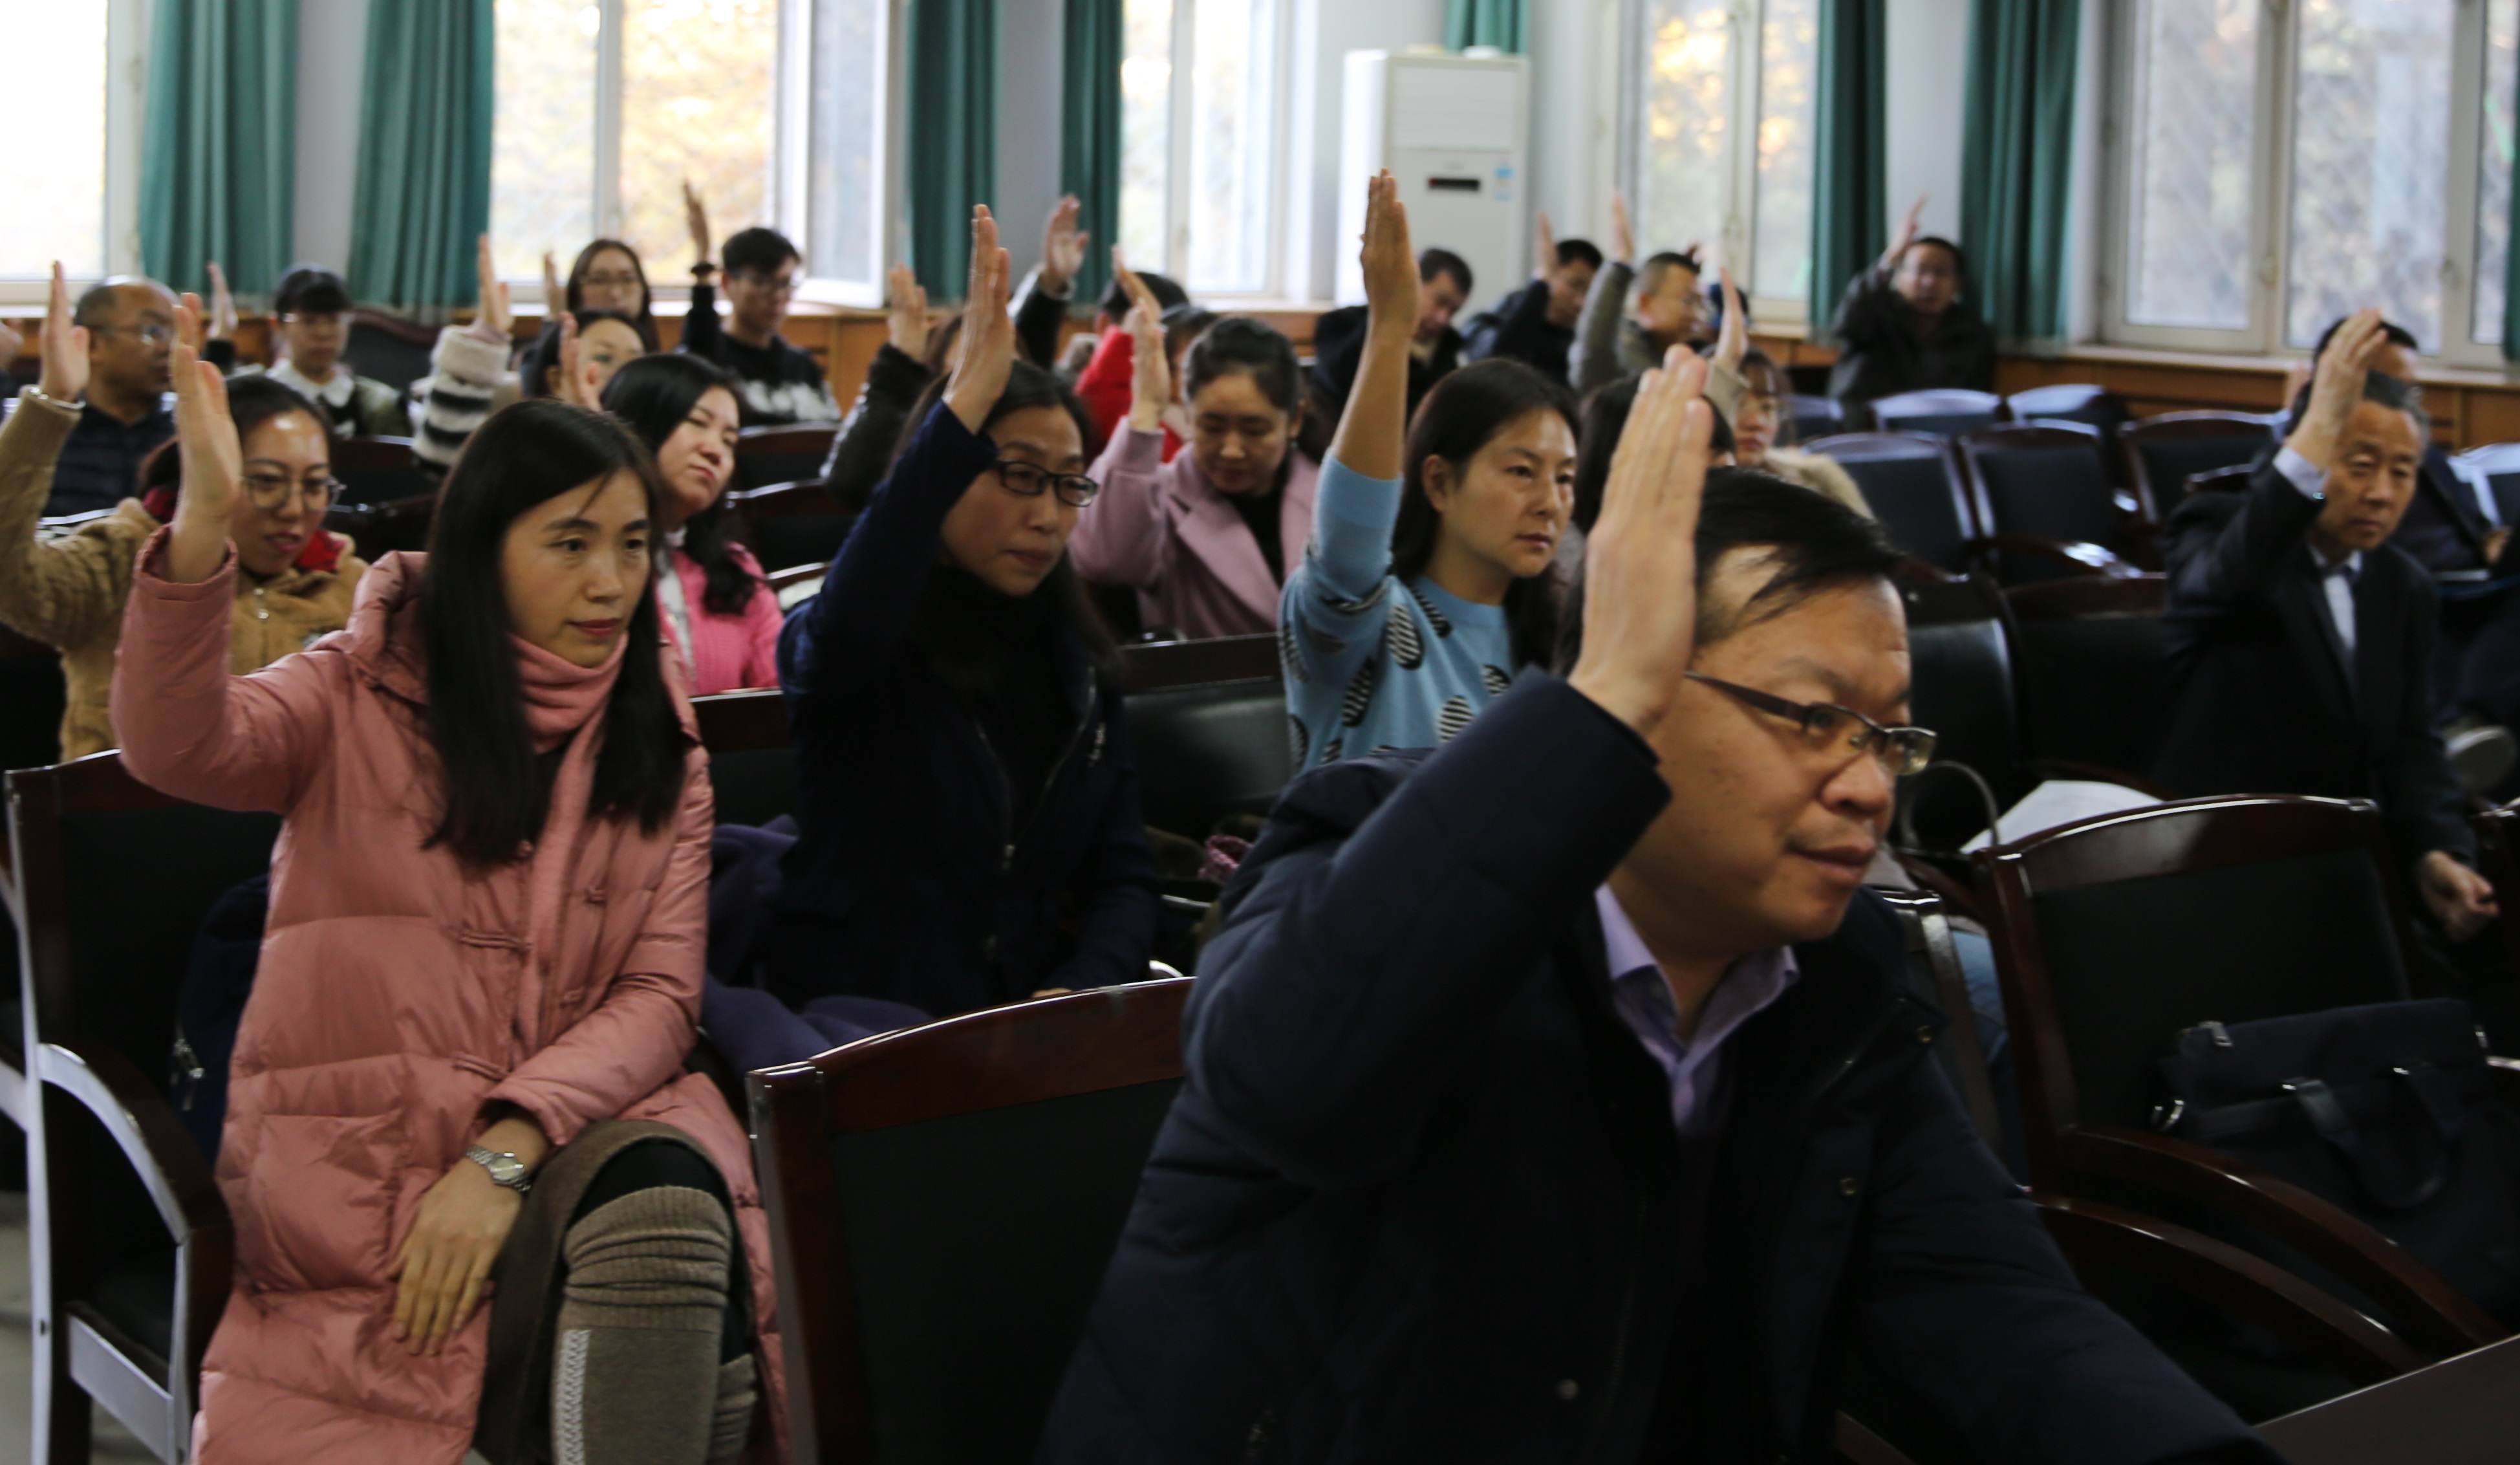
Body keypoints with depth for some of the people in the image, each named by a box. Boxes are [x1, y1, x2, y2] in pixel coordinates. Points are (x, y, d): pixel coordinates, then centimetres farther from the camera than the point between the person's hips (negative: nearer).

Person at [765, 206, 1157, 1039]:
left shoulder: (1077, 666, 16)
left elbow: (1123, 876, 14)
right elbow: (842, 636, -28)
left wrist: (1082, 993, -9)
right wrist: (965, 401, -30)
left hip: (1040, 1042, 5)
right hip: (856, 1036, -5)